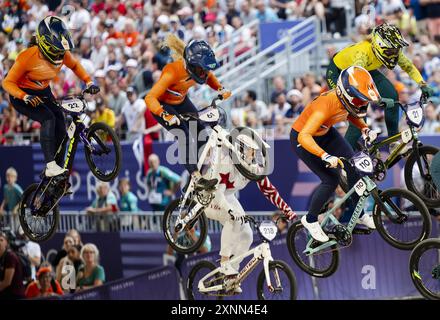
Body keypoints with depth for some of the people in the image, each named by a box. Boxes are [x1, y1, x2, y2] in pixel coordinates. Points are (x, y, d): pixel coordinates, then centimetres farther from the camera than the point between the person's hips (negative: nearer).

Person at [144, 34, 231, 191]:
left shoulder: (198, 67, -20)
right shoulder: (172, 72, -39)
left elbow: (208, 76, 7)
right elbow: (150, 98, -41)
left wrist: (221, 89, -11)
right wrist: (165, 115, -55)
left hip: (181, 101, 7)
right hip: (163, 105, -7)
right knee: (185, 136, -22)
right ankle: (196, 177, -22)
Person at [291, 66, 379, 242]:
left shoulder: (346, 98, -18)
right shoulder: (326, 105, -40)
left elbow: (350, 113, 8)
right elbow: (304, 136, -47)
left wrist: (365, 129, -9)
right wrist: (325, 156, -57)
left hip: (326, 133, 7)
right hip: (302, 139, -7)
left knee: (354, 167, -2)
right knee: (331, 180, -14)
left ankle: (360, 214, 16)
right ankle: (310, 220, 8)